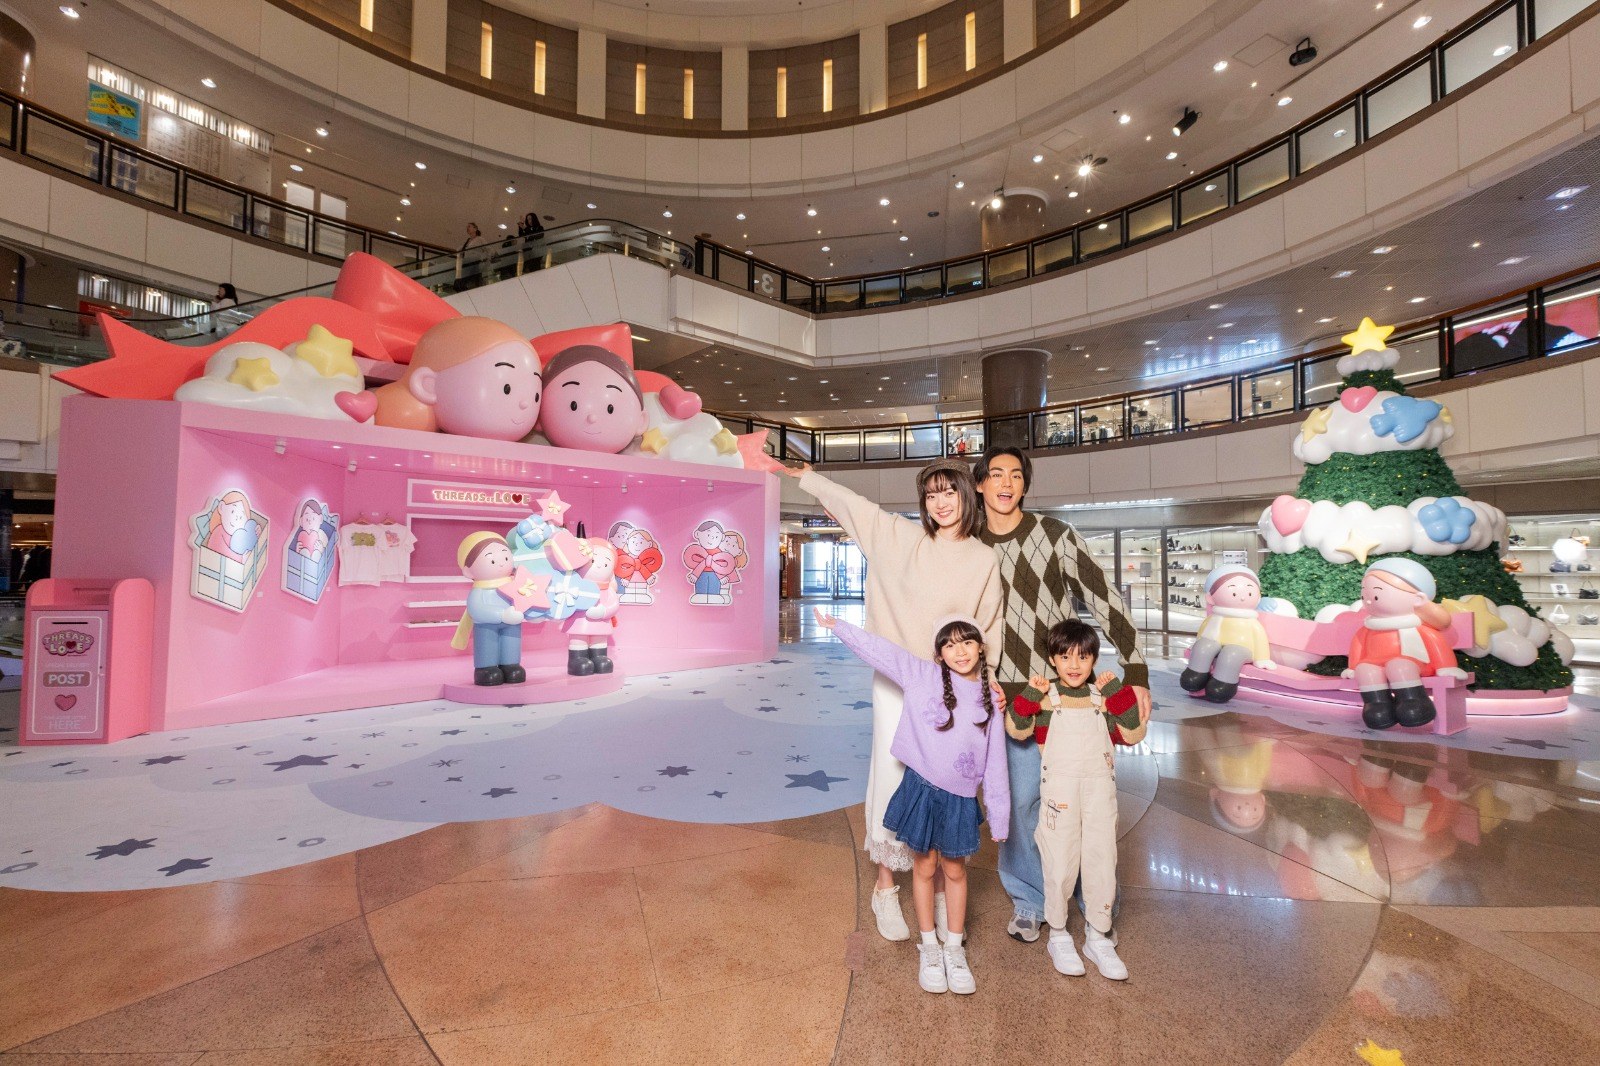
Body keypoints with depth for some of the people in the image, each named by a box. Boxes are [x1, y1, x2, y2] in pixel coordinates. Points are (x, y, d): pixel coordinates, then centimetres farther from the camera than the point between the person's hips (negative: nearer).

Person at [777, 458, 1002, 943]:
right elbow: (848, 501, 10)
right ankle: (885, 889, 22)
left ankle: (941, 890, 27)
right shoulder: (900, 536, 0)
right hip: (897, 683, 0)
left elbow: (988, 633, 4)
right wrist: (804, 474, 18)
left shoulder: (984, 560, 1)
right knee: (893, 781, 2)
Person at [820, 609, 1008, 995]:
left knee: (954, 870, 16)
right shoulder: (923, 675, -7)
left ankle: (955, 949, 36)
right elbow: (879, 650, -11)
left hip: (961, 798, 1)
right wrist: (836, 625, -16)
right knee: (925, 867, 14)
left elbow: (996, 762, 3)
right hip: (922, 788, -1)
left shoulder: (990, 700, -1)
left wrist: (1000, 814, 5)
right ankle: (929, 947, 34)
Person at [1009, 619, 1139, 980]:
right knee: (1061, 866, 6)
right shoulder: (1046, 698, -3)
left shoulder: (1104, 699, 8)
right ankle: (1058, 936, 25)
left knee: (1102, 863, 10)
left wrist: (1117, 691, -4)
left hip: (1100, 791, 3)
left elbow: (1131, 730, 2)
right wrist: (1030, 694, -21)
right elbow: (1016, 728, -11)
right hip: (1059, 792, -3)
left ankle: (1098, 938, 29)